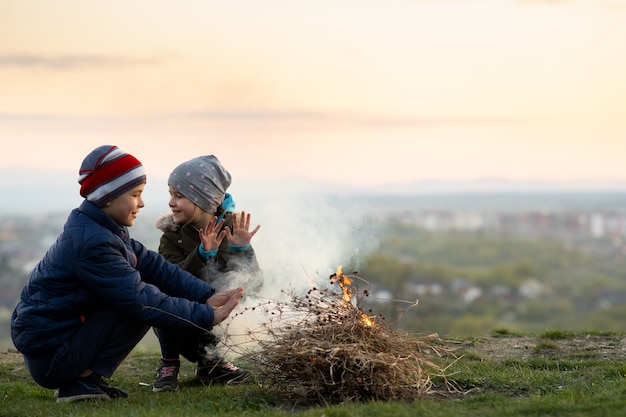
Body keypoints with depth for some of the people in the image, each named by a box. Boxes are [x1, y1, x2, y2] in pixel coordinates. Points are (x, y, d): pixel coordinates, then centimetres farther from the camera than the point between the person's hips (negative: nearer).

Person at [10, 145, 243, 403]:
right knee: (143, 307, -15)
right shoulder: (93, 244, -24)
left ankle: (84, 377, 8)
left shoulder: (100, 228, 7)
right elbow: (141, 301, -24)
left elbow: (152, 265, 3)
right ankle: (85, 380, -9)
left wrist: (206, 296, -8)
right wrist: (207, 316, -20)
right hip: (50, 357, -10)